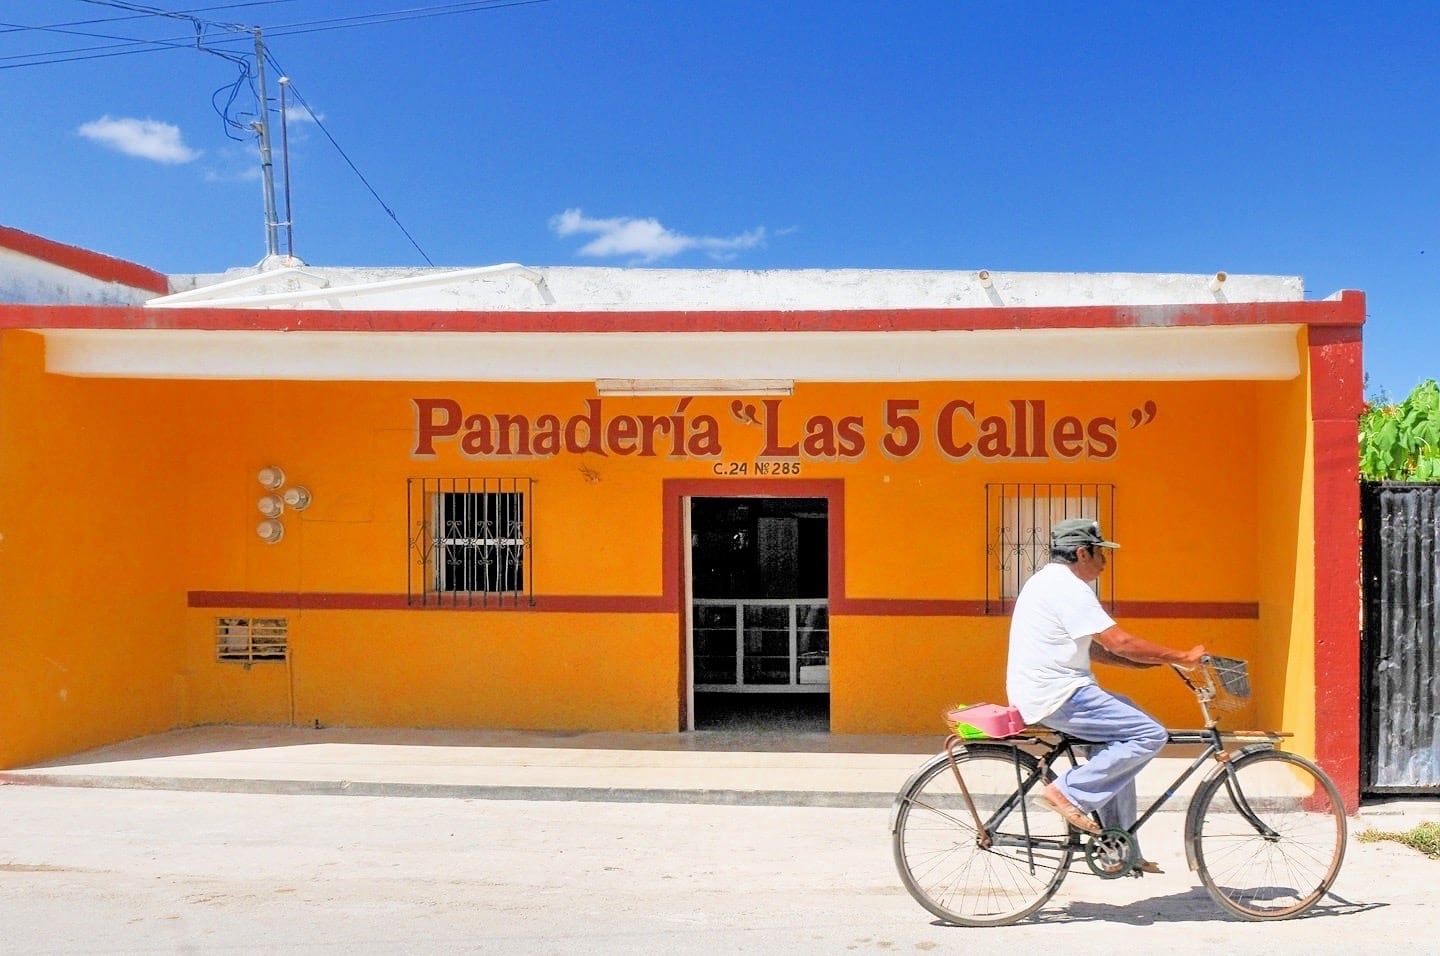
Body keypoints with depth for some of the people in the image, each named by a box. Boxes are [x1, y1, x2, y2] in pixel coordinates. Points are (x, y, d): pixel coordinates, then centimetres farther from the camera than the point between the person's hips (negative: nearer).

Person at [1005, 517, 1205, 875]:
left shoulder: (1050, 582, 18)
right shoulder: (1068, 588, -15)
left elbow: (1096, 648, 19)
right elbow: (1120, 643, -20)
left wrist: (1158, 661, 12)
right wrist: (1182, 657, -11)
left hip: (1045, 692, 11)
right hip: (1058, 696, -11)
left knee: (1119, 742, 22)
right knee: (1149, 735, -13)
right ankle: (1069, 792, -10)